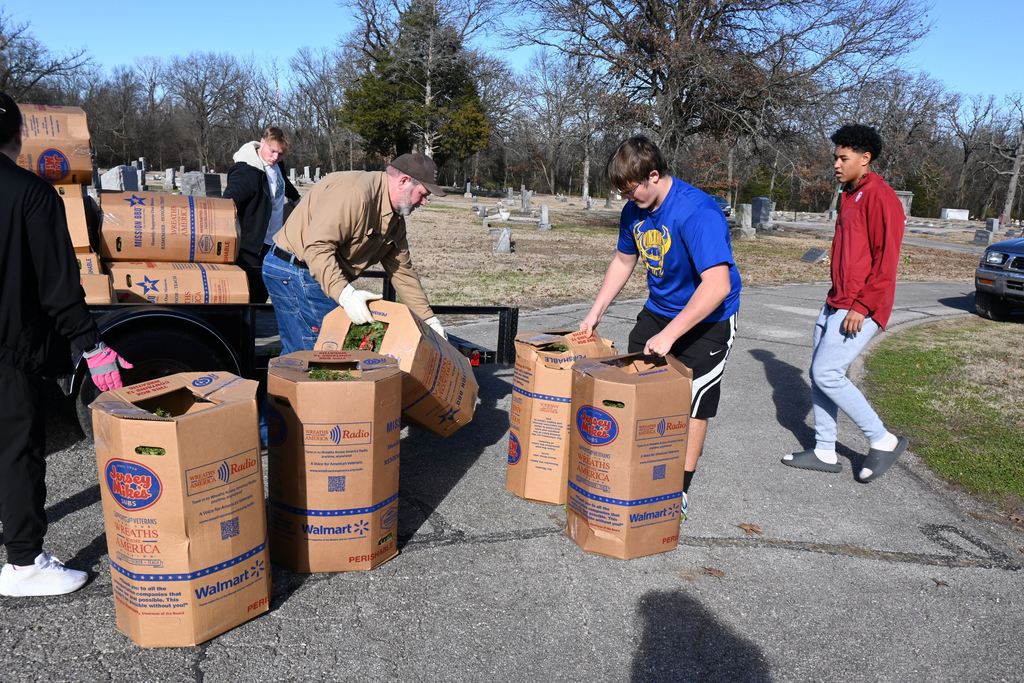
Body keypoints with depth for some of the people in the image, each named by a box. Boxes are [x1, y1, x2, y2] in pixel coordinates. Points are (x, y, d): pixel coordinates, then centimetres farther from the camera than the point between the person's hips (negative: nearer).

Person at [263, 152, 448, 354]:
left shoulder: (395, 219, 9)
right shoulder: (355, 193, -24)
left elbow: (402, 270, 13)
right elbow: (316, 246, -31)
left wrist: (429, 319, 10)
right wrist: (345, 294, -39)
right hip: (294, 271, -10)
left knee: (295, 352, 15)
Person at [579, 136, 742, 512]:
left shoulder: (697, 212, -30)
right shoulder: (634, 210, -6)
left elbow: (717, 286, -36)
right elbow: (623, 260, 10)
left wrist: (669, 335, -36)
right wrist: (595, 312, 4)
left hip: (707, 319, -7)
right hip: (658, 309, 7)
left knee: (691, 404, 0)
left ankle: (680, 490, 14)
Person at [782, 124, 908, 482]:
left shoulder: (879, 196, -12)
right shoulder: (849, 197, 17)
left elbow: (886, 259, -18)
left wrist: (861, 307, -20)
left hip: (859, 310, -9)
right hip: (835, 304, 10)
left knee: (826, 374, -12)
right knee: (819, 374, 9)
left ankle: (883, 441, 4)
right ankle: (825, 452, 18)